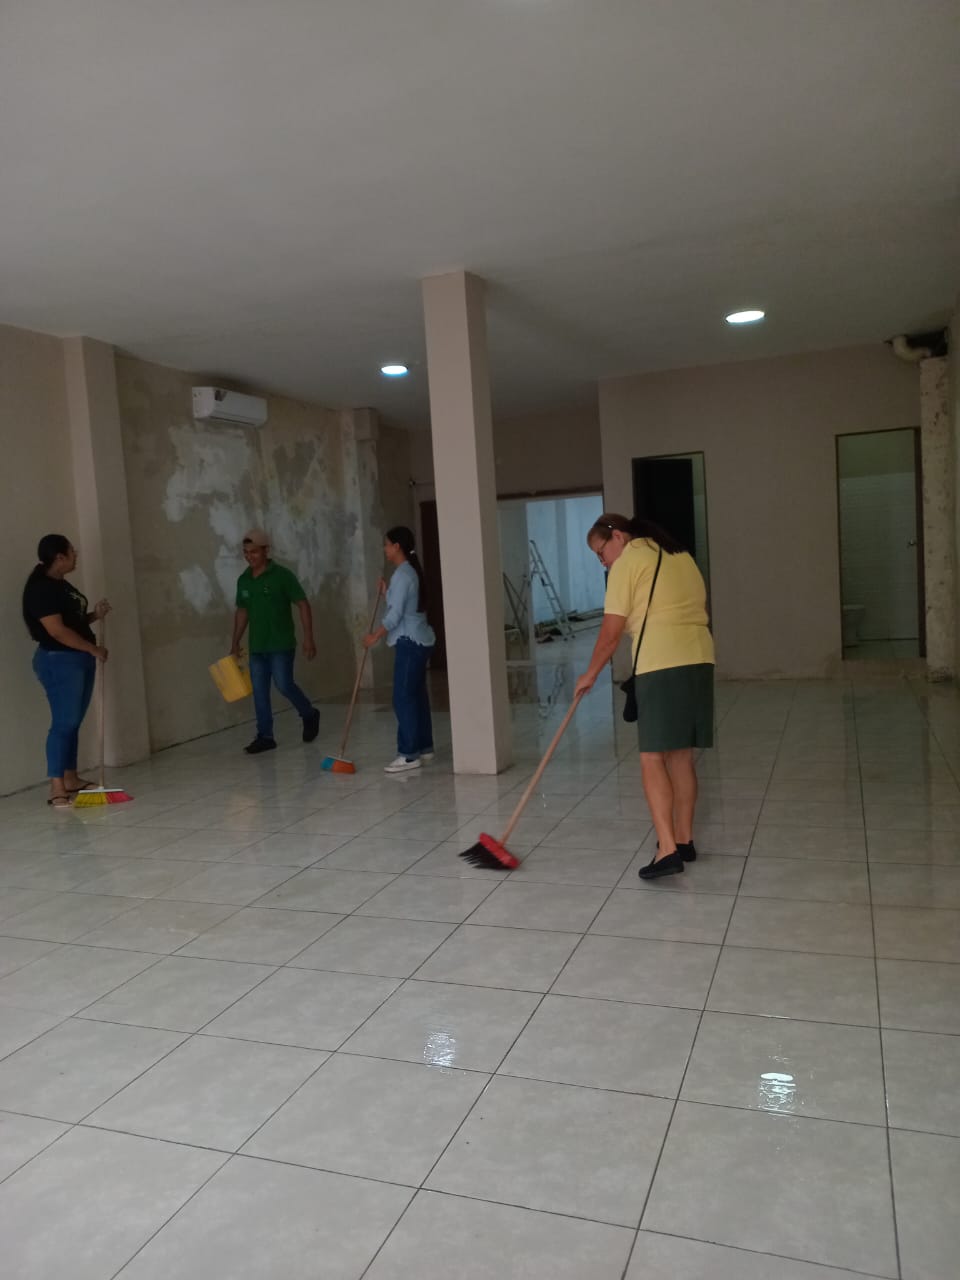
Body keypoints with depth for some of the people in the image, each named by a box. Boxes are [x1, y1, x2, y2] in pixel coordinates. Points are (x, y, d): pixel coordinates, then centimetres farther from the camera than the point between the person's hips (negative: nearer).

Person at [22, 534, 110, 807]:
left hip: (79, 659, 10)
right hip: (59, 661, -10)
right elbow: (57, 630, -21)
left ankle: (71, 780, 21)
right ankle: (56, 789, -9)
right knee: (63, 723, -11)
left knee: (73, 722, 13)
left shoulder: (62, 585, 14)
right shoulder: (40, 588, -16)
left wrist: (94, 614, 6)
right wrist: (93, 648, -16)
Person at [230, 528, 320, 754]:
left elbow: (303, 604, -9)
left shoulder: (282, 575, -9)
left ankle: (310, 715, 18)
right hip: (256, 647, 6)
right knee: (259, 692, 4)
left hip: (281, 644, -5)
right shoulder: (243, 580, 8)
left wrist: (308, 638, -14)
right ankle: (265, 737, 12)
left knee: (284, 685, -9)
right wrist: (235, 643, 15)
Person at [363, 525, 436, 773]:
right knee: (417, 695, 13)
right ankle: (424, 747, 20)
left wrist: (375, 636, -11)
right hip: (418, 640, 10)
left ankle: (409, 755, -8)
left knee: (403, 698, -9)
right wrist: (386, 592, 18)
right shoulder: (410, 571, 15)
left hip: (410, 642, -10)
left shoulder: (402, 574, -16)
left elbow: (395, 614, -19)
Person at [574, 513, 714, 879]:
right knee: (681, 754, 14)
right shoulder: (680, 555, 21)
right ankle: (684, 840, 21)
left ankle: (667, 849, -12)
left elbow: (611, 632, -3)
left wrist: (590, 674, 8)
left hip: (661, 665, -8)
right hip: (699, 659, 8)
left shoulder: (628, 562, -2)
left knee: (652, 758, -6)